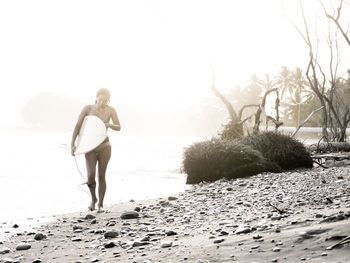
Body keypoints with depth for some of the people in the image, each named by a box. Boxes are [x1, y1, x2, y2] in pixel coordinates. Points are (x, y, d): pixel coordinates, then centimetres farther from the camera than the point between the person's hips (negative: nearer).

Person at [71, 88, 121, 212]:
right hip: (90, 147, 0)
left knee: (101, 176, 2)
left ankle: (100, 204, 19)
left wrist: (110, 125, -17)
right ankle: (93, 198, 18)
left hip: (104, 146, 0)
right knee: (91, 177, -12)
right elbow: (77, 126, -8)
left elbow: (118, 128, 6)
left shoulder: (110, 110, -4)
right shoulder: (88, 108, -7)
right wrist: (72, 144, -16)